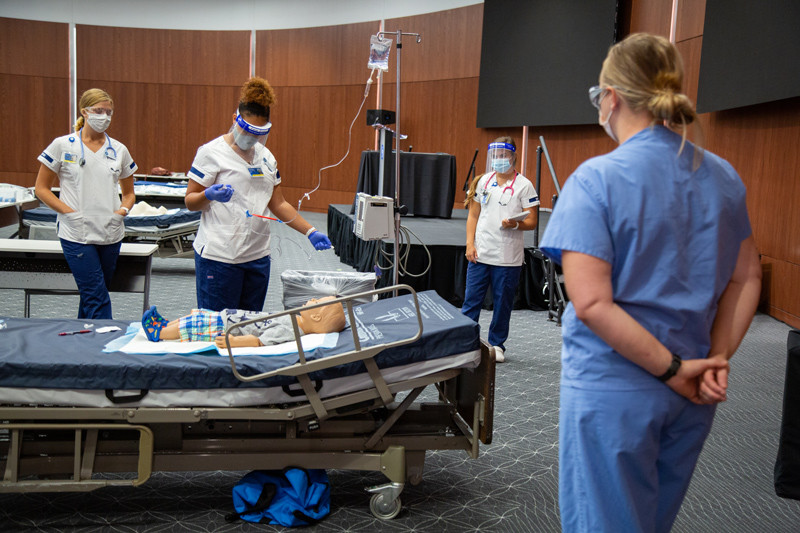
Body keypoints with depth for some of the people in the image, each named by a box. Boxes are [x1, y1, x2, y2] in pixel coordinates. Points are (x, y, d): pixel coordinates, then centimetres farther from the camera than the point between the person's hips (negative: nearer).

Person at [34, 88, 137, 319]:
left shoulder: (119, 150, 10)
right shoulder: (62, 145, 0)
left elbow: (129, 192, 19)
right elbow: (42, 189, 3)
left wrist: (123, 210, -3)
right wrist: (69, 212, -11)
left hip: (111, 234, 4)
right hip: (76, 234, -4)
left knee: (91, 295, 13)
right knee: (98, 300, -10)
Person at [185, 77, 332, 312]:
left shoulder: (266, 156, 15)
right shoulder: (212, 152, -4)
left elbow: (279, 204, 18)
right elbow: (190, 201, -3)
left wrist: (310, 232, 8)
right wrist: (209, 195, -25)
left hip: (258, 256, 6)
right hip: (219, 257, -6)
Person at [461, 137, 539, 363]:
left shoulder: (523, 185, 0)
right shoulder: (483, 181, 10)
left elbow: (532, 222, -2)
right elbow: (473, 216, 13)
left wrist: (516, 224, -23)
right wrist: (470, 244, 2)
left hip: (508, 257, -2)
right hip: (480, 253, 3)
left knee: (503, 303, 7)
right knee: (471, 299, 3)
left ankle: (497, 345, 20)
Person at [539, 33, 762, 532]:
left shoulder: (596, 179, -16)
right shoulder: (723, 177, 4)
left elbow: (591, 302, -23)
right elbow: (747, 277, 9)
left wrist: (673, 370, -16)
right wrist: (718, 358, 3)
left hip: (613, 390, -6)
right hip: (689, 397, 7)